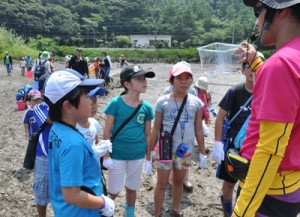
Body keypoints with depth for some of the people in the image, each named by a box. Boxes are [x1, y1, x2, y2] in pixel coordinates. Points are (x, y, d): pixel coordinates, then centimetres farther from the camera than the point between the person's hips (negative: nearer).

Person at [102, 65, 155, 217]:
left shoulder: (146, 107, -4)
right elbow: (107, 131, -9)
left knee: (132, 188, 21)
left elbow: (148, 134, 4)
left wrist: (148, 158, 7)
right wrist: (106, 156, -8)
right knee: (114, 190, 12)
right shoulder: (116, 103, -14)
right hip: (117, 155, -3)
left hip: (137, 156, 3)